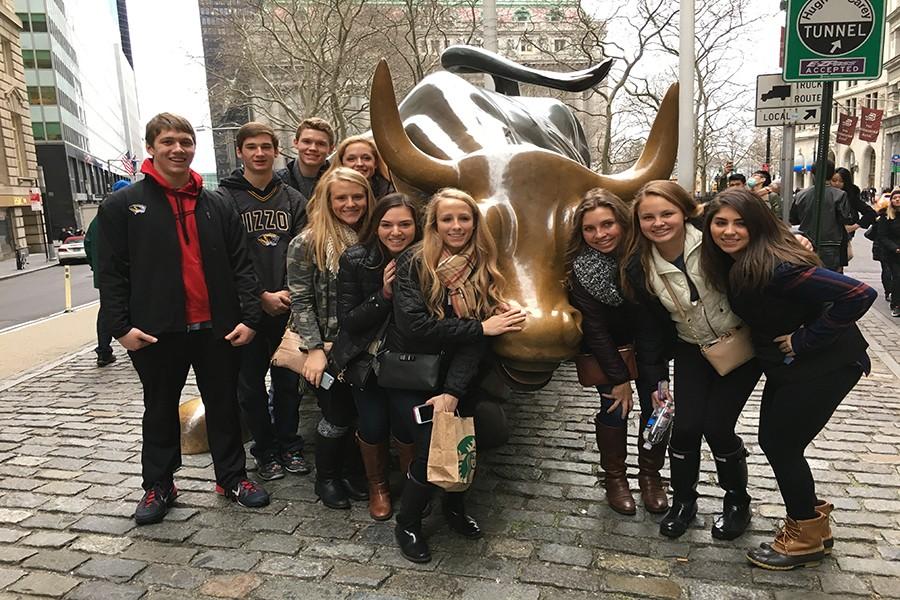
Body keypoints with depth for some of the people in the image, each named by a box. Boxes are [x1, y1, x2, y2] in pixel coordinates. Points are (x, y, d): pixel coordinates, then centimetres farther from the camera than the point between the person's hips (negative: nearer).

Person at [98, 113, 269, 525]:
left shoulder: (217, 206, 8)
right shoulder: (123, 206, 1)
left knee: (224, 404, 12)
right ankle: (158, 486, 29)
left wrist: (248, 316, -3)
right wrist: (120, 325, -10)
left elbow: (240, 265, 6)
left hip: (217, 328, 2)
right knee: (160, 409, 13)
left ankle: (231, 476, 28)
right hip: (157, 331, -2)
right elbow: (112, 271, -2)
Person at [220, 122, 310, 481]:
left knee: (288, 380, 10)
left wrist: (288, 293, -11)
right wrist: (261, 297, -12)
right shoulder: (225, 198, -1)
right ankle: (265, 449, 24)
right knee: (251, 383, 8)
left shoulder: (293, 200, 8)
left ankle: (289, 444, 26)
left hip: (288, 306, 2)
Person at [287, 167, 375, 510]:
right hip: (328, 349, -5)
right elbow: (300, 301, -12)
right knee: (337, 417, 4)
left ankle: (352, 473, 33)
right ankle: (326, 479, 28)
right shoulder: (308, 243, -11)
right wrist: (314, 349, -17)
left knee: (361, 413, 10)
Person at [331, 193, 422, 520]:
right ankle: (377, 485, 27)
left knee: (406, 424, -11)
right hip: (367, 358, 0)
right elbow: (346, 321, -12)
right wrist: (384, 294, -24)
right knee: (373, 425, -6)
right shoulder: (355, 260, -13)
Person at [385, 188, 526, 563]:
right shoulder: (414, 263, -11)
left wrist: (452, 392, -21)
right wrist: (480, 327, -20)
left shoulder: (483, 270, -1)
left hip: (454, 373, 3)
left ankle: (455, 507, 24)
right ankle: (407, 525, 13)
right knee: (433, 444, -16)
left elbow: (476, 340, -9)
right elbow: (413, 324, -22)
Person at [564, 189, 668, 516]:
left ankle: (650, 475, 22)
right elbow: (595, 329, -18)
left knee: (656, 406, 1)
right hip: (606, 347, -2)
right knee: (615, 407, -2)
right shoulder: (580, 267, -22)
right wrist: (619, 378, -17)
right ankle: (614, 477, 20)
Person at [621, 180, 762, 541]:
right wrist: (656, 380, -2)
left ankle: (738, 503, 22)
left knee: (717, 425, -6)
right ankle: (683, 501, 24)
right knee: (685, 425, -4)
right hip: (692, 351, 3)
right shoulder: (639, 268, -11)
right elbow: (649, 327, -3)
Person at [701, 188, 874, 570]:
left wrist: (804, 341, -26)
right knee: (771, 439, 14)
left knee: (782, 444, 0)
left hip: (825, 364, -9)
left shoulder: (775, 267, -29)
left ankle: (807, 537, 24)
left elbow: (859, 294, -34)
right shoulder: (729, 265, -2)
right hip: (786, 365, 9)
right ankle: (812, 521, 36)